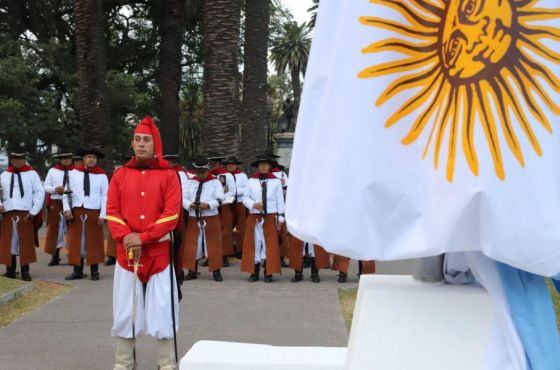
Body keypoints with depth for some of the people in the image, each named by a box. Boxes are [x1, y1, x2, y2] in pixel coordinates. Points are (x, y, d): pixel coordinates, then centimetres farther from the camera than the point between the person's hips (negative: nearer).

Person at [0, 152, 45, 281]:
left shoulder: (31, 173, 2)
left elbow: (40, 192, -1)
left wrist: (34, 211, -5)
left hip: (25, 213, -2)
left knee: (25, 242, -1)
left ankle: (25, 271, 3)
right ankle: (10, 270, 11)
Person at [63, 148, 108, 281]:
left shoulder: (102, 175, 0)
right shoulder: (74, 173, 2)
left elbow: (105, 196, -1)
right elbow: (66, 192, 4)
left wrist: (102, 215, -6)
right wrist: (67, 209, -6)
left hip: (94, 212, -1)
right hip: (76, 211, 1)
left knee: (94, 243, 5)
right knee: (76, 242, 5)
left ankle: (94, 271, 12)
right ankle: (78, 271, 11)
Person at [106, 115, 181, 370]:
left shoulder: (168, 175, -1)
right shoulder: (120, 175, 8)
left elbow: (172, 215, -9)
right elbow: (112, 212, 3)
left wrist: (143, 237, -17)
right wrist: (126, 238, -14)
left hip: (159, 252, -2)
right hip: (126, 252, 3)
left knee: (162, 311, 1)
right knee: (125, 311, 7)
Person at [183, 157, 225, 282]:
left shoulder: (215, 182, 0)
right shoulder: (191, 182, 9)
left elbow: (219, 200, -8)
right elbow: (184, 198, 5)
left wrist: (208, 205, -23)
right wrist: (190, 205, -16)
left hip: (211, 218, -3)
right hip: (193, 218, 3)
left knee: (213, 244, 0)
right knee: (192, 245, 4)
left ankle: (216, 271, 7)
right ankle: (192, 271, 12)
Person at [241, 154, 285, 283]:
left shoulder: (276, 182, 2)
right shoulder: (251, 181, 2)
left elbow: (280, 201, 3)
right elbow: (245, 198, 7)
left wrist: (280, 217, 0)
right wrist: (253, 204, -13)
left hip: (270, 217, -1)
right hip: (254, 217, 1)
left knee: (270, 244, 1)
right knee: (254, 242, 3)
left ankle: (268, 273, 9)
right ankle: (254, 272, 12)